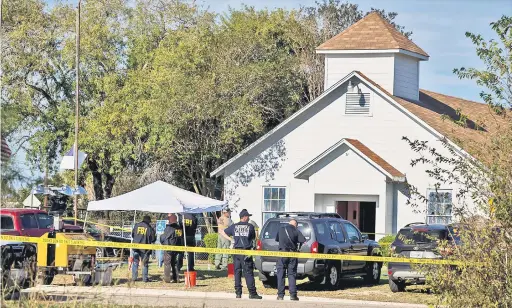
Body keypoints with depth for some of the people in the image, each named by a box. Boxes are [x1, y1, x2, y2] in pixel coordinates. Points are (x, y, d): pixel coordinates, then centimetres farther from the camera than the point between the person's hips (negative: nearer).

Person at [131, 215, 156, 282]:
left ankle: (134, 277, 8)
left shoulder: (136, 226, 3)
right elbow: (153, 239, -2)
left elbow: (132, 235, 12)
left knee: (135, 262, 10)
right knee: (145, 264, 7)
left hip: (136, 247, 2)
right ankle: (145, 278, 7)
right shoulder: (150, 228, -5)